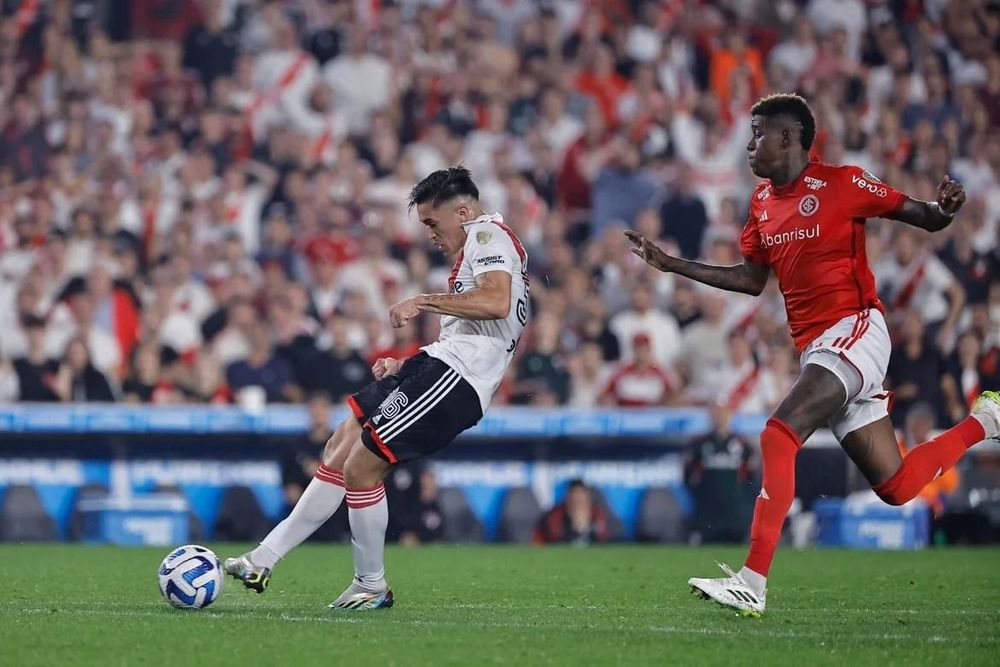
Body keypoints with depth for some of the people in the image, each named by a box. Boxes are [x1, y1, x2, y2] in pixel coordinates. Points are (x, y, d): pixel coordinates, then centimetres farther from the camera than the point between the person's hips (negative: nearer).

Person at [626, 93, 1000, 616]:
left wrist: (945, 209, -26)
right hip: (815, 348, 8)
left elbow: (924, 218, -3)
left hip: (853, 330, -8)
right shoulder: (763, 200, 14)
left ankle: (752, 582, -28)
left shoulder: (842, 183, -7)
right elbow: (752, 279, 23)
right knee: (894, 488, 7)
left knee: (779, 435, -26)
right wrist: (672, 264, 20)